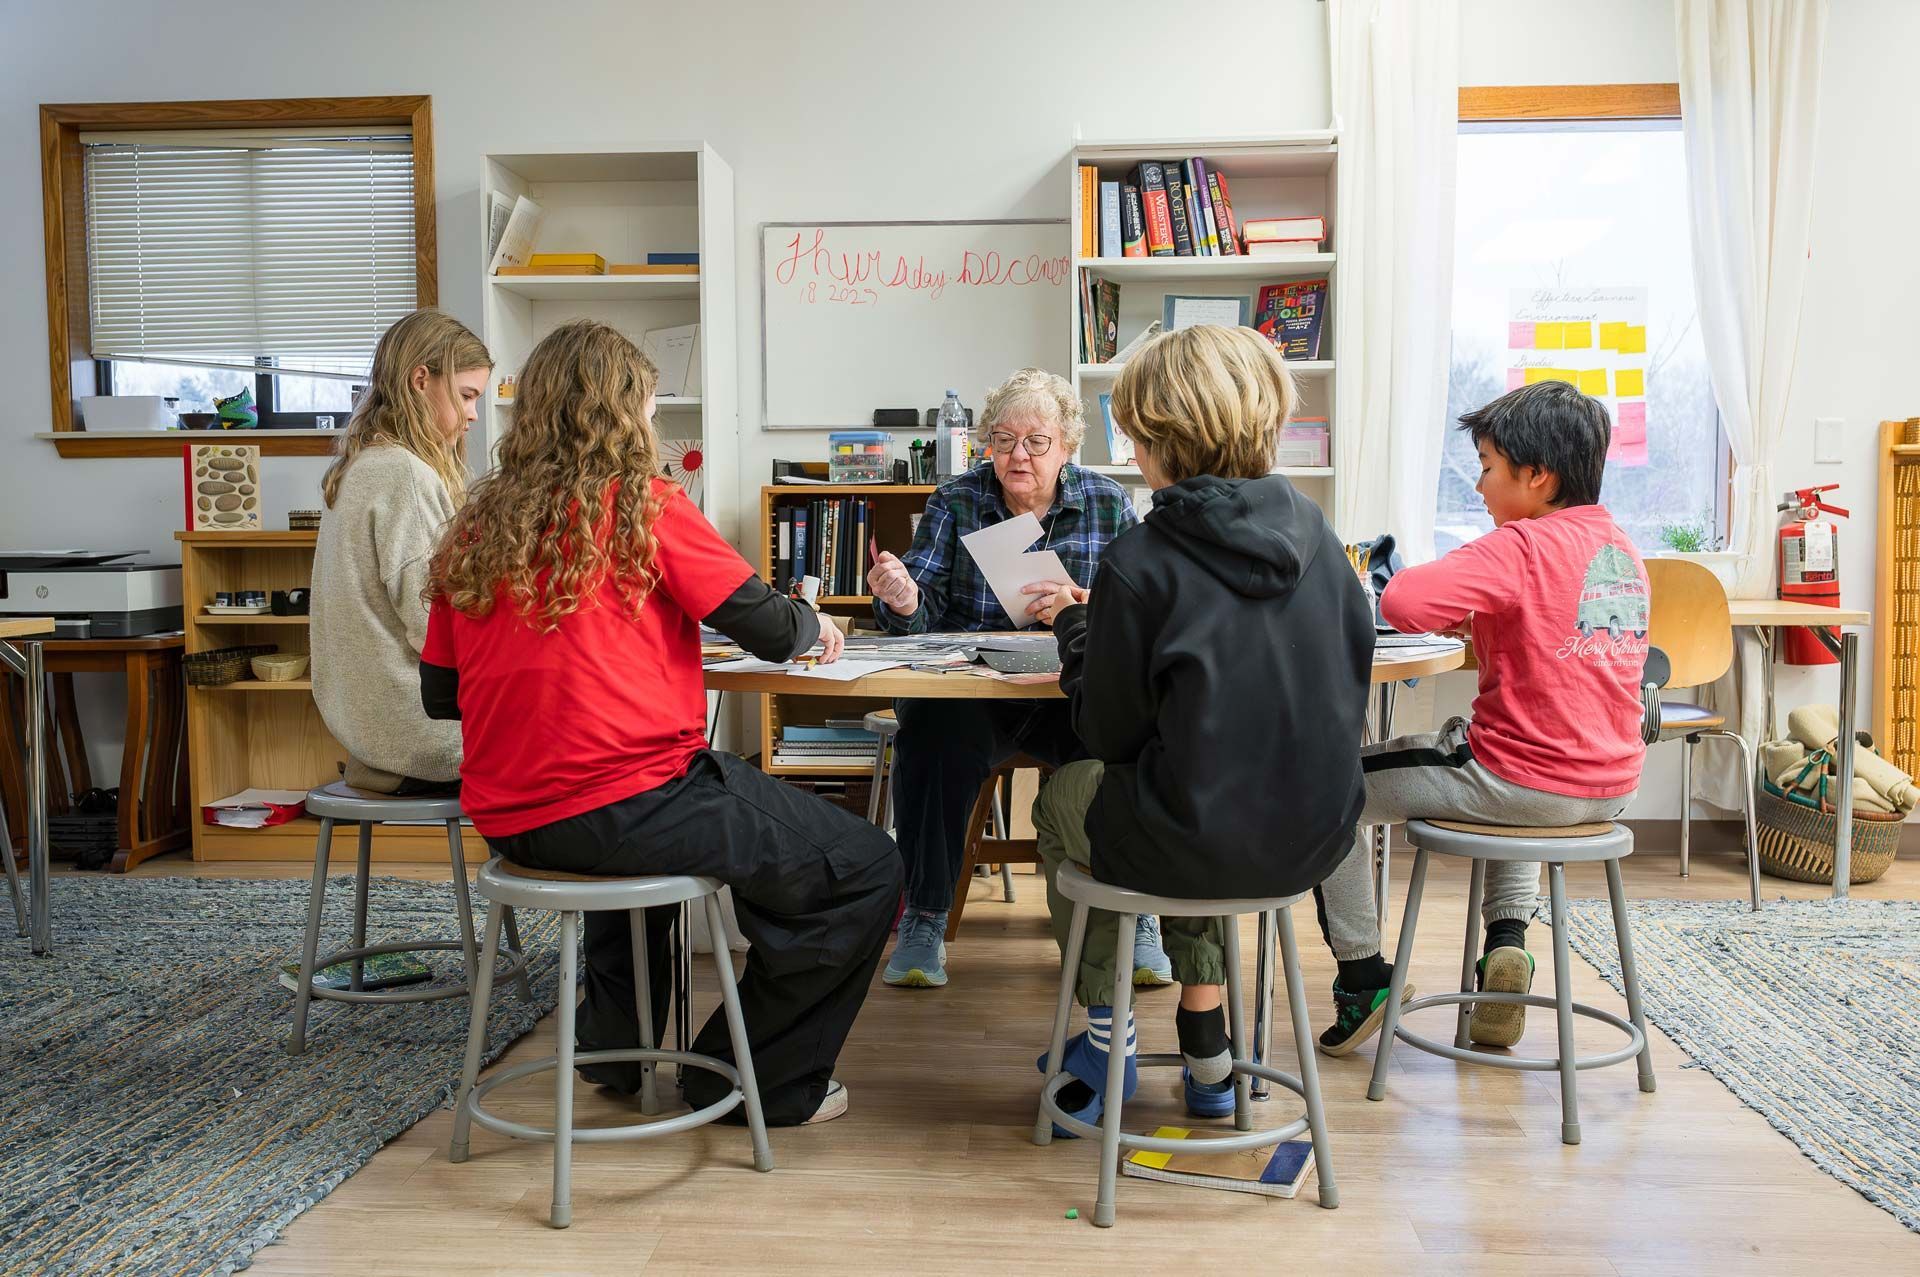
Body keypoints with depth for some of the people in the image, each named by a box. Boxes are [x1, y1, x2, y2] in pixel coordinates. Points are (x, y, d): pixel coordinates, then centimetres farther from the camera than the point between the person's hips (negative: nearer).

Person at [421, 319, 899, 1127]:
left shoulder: (475, 528, 9)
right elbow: (769, 629, -6)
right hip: (625, 808, -8)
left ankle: (615, 1048, 41)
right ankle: (764, 1082, 14)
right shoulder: (642, 505, -7)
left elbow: (440, 694, 12)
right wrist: (814, 628, 17)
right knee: (867, 868, 3)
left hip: (509, 825, 8)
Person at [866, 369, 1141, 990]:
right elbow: (924, 611, -3)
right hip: (968, 692, 0)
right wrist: (902, 600, -28)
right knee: (934, 730, -33)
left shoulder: (1109, 504, 7)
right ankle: (923, 920, -18)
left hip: (1075, 698, 0)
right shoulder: (955, 502, 6)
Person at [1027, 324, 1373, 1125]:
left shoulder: (1140, 562, -18)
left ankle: (1108, 1030, 34)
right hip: (1315, 837, 6)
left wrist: (1075, 628, 7)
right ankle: (1206, 1047, 34)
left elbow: (1110, 734, -10)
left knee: (1063, 797, 26)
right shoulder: (1311, 529, -1)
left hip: (1202, 845, -5)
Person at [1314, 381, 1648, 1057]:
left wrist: (1459, 611, -8)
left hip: (1526, 782, -8)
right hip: (1610, 784, 8)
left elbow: (1401, 601, -30)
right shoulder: (1622, 547, 9)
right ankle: (1507, 940, 24)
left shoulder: (1520, 546, -17)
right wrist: (1485, 619, 10)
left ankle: (1363, 978, 15)